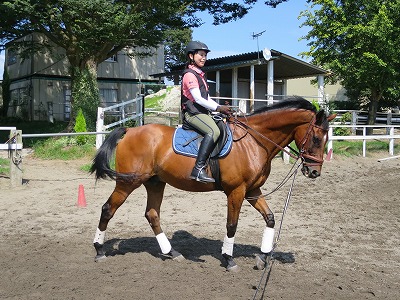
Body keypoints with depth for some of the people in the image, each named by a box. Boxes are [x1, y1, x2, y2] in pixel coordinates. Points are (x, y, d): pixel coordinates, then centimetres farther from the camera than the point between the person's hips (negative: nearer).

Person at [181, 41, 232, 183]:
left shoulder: (200, 75, 22)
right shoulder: (190, 75, -8)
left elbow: (207, 98, 22)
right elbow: (198, 99, -16)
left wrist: (221, 108, 8)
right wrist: (218, 108, -17)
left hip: (203, 112, 10)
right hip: (192, 113, -10)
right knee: (214, 131, -31)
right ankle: (198, 169, -36)